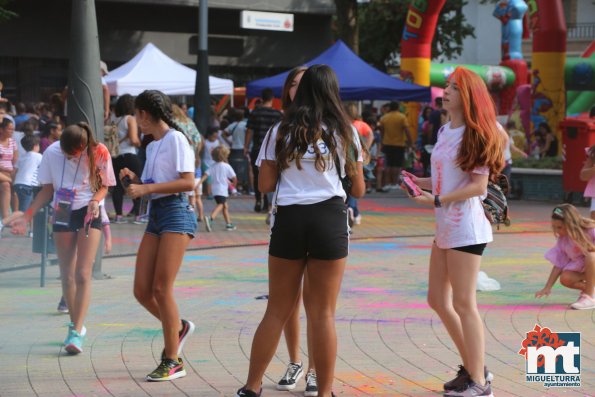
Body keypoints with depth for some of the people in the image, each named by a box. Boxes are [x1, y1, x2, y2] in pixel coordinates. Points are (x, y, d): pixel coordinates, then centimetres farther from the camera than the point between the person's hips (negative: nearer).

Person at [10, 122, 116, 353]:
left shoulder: (99, 153, -15)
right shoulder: (52, 152, -9)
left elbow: (104, 185, -1)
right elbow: (47, 189, 3)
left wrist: (95, 200, -22)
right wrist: (27, 216, -3)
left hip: (89, 213, -3)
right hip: (62, 214, 3)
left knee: (83, 274, -12)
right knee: (66, 275, 4)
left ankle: (77, 332, -14)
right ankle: (76, 325, 20)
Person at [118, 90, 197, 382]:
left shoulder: (175, 139, -7)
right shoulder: (152, 146, 19)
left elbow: (188, 182, -16)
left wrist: (146, 188, -17)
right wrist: (134, 180, 5)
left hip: (176, 213, -8)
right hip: (155, 215, 8)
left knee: (161, 289, -9)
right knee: (142, 291, 2)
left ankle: (172, 361, -1)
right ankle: (179, 328, 26)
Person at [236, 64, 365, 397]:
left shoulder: (282, 131, 6)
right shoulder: (344, 131, 5)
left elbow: (265, 185, 4)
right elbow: (358, 189, 7)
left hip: (289, 219, 1)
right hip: (330, 218, -1)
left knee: (277, 310, 10)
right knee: (324, 313, 4)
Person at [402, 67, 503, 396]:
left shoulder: (474, 135, -12)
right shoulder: (444, 132, 11)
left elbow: (479, 185, -18)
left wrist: (437, 200, -23)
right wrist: (420, 182, 1)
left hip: (466, 228, -9)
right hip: (445, 227, 9)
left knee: (463, 304, -5)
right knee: (438, 300, 13)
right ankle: (472, 367, 25)